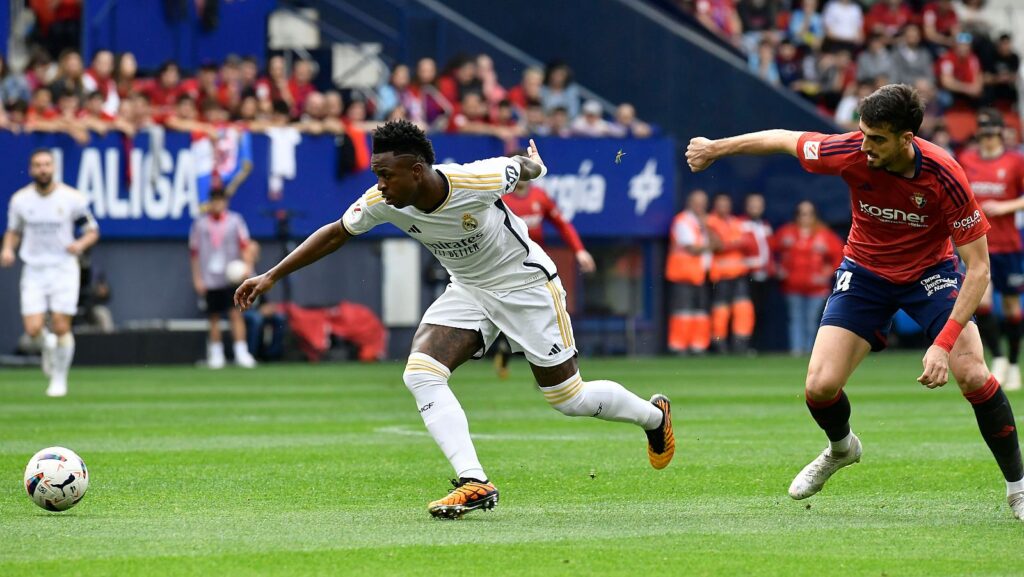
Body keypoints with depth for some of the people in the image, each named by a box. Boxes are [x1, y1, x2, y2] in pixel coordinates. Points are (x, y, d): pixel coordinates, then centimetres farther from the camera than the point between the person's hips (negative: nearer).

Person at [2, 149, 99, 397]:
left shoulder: (72, 198, -7)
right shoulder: (20, 199, 0)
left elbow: (92, 231, 2)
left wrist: (81, 244, -19)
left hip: (64, 270, -2)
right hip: (34, 271, 2)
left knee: (61, 328, -7)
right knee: (33, 329, -10)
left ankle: (59, 379, 12)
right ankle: (47, 346, 26)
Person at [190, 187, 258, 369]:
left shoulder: (235, 221, 4)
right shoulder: (200, 224, 5)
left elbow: (246, 245, 1)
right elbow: (195, 252, 8)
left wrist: (247, 265, -16)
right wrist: (197, 278, 4)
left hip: (232, 277, -1)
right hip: (209, 280, 1)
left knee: (236, 313, -11)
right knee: (214, 318, 4)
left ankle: (241, 353, -13)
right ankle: (215, 354, 14)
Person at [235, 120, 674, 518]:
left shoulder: (477, 181, -33)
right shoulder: (383, 201, -19)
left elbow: (525, 166, -10)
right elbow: (336, 233, -3)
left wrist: (534, 165, 15)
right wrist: (271, 277, -5)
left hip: (526, 284, -5)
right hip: (468, 291, 5)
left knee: (570, 399, 1)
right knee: (420, 373, -19)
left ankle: (654, 415, 32)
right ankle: (474, 483, -20)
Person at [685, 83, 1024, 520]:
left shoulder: (944, 176, -31)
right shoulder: (851, 152, -26)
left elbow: (978, 267, -27)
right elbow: (782, 139, -5)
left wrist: (944, 343, -35)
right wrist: (713, 148, 7)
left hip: (931, 271, -2)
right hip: (865, 272, 2)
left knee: (972, 374, -23)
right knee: (819, 387, -11)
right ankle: (841, 448, 27)